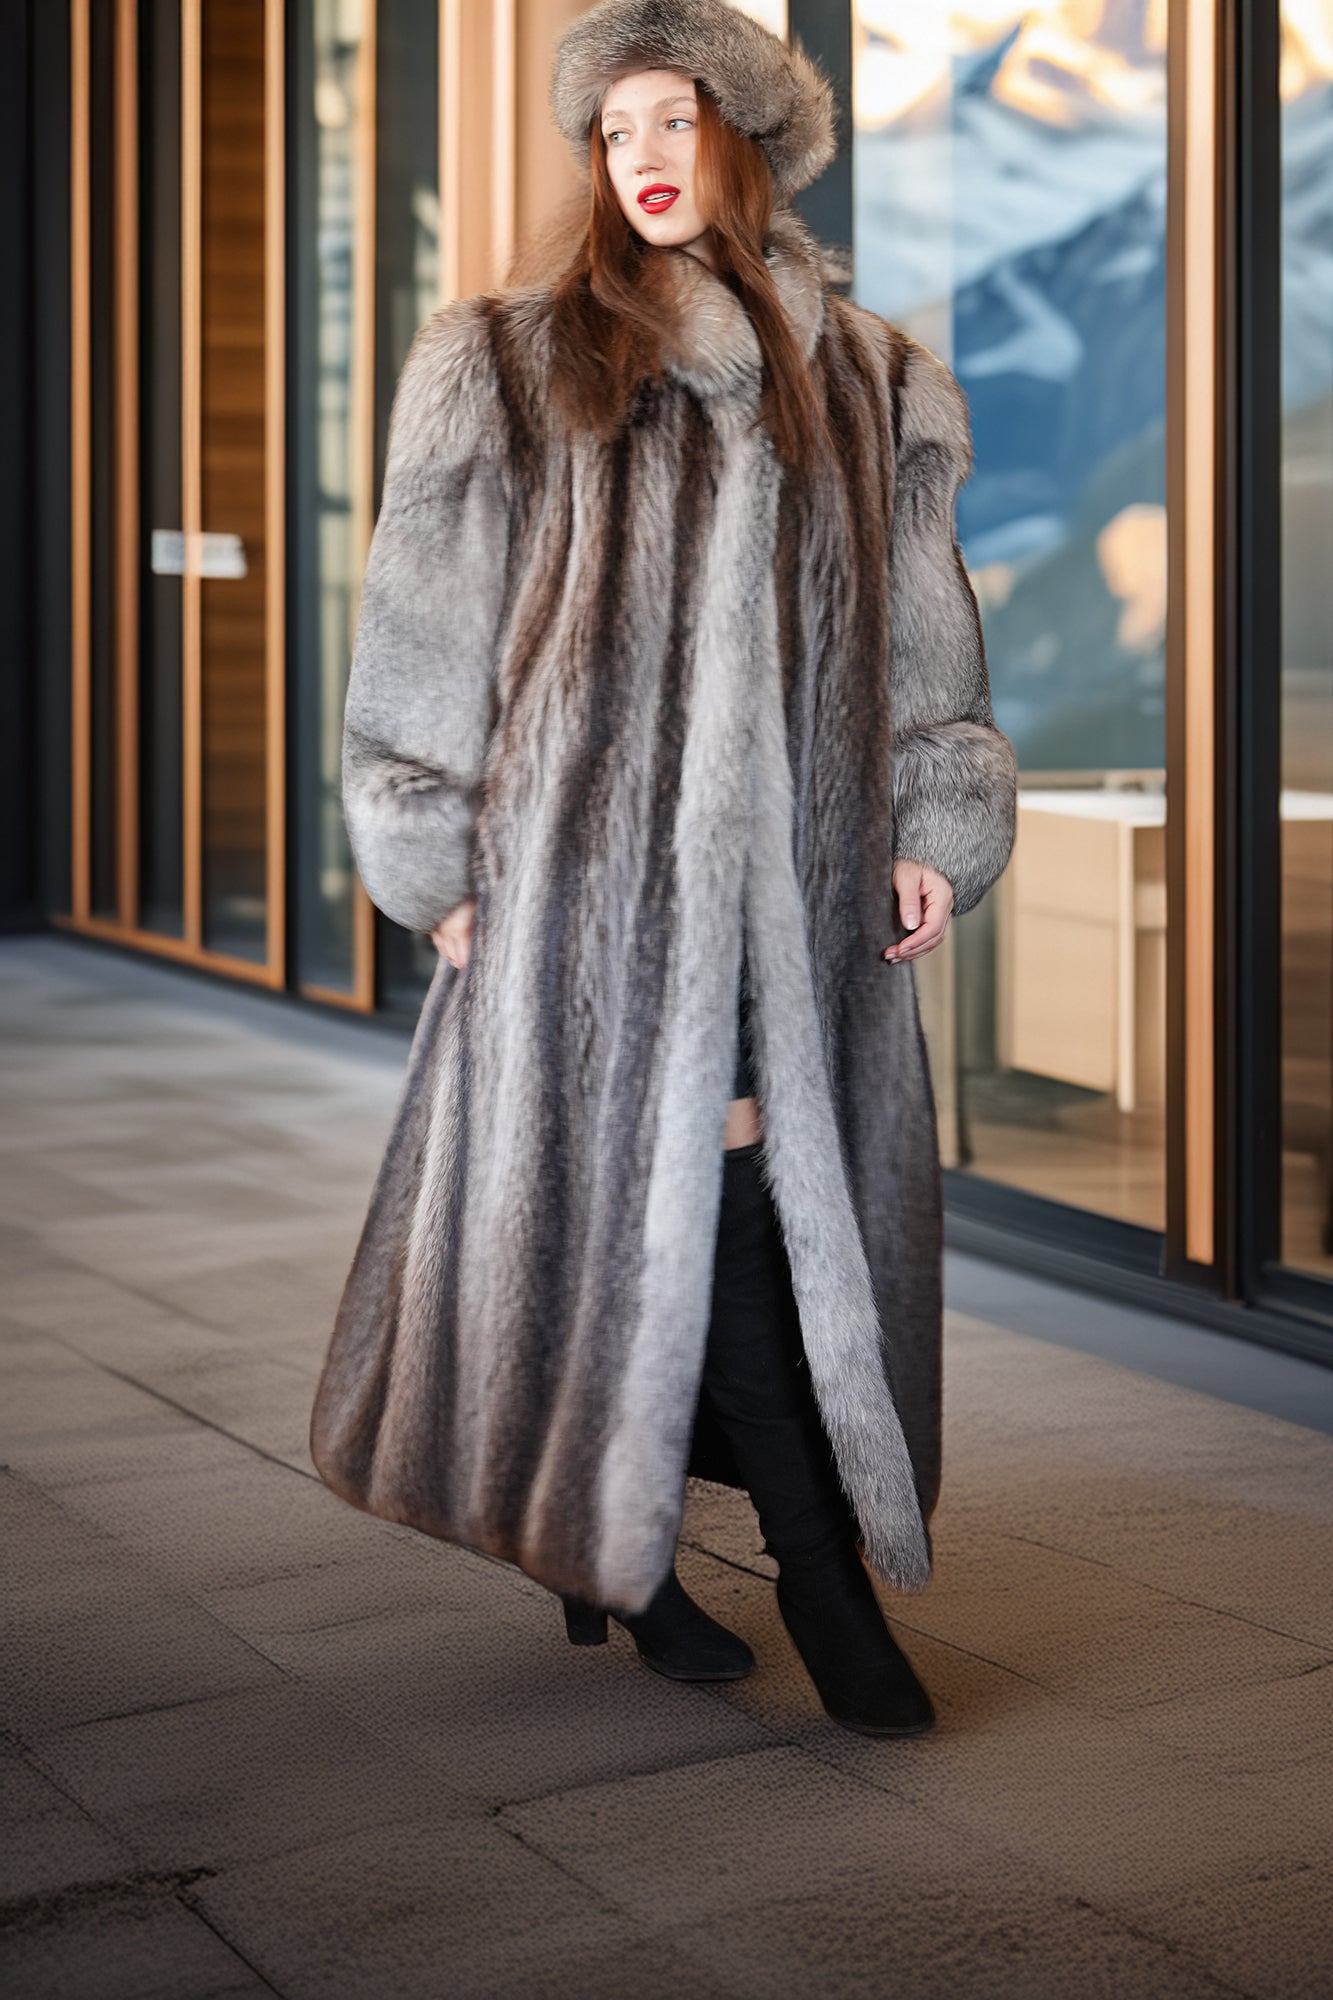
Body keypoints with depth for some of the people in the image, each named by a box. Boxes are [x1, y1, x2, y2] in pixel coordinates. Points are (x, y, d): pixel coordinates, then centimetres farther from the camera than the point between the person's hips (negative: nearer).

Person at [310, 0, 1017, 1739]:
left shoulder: (863, 388, 12)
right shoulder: (513, 367, 3)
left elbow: (923, 629, 14)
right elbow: (432, 619, 3)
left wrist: (934, 827, 4)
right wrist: (440, 855, -2)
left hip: (794, 852, 4)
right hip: (596, 839, -3)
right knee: (686, 1179, -9)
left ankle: (613, 1551, 19)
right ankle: (825, 1576, -2)